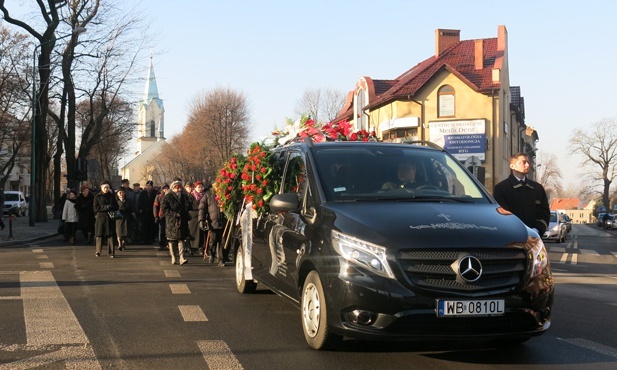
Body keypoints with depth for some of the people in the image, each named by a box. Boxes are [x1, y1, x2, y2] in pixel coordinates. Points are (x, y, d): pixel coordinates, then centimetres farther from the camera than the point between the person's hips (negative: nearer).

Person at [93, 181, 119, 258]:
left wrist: (110, 207, -10)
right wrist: (106, 207, -13)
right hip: (100, 217, -2)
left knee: (111, 235, -4)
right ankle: (98, 251, 11)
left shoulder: (112, 196, 12)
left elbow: (116, 207, 9)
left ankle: (111, 252, -3)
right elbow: (96, 208, -5)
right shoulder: (97, 196, 4)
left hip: (110, 218, 2)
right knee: (100, 235, 0)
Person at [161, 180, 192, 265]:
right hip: (171, 222, -3)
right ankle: (173, 258, 12)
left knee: (181, 239, -5)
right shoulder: (167, 197, 0)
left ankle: (181, 258, -10)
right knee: (172, 239, 1)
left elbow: (189, 207, 23)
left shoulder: (185, 196, 14)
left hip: (182, 222, 3)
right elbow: (164, 209, -8)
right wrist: (174, 214, -16)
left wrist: (186, 215, 3)